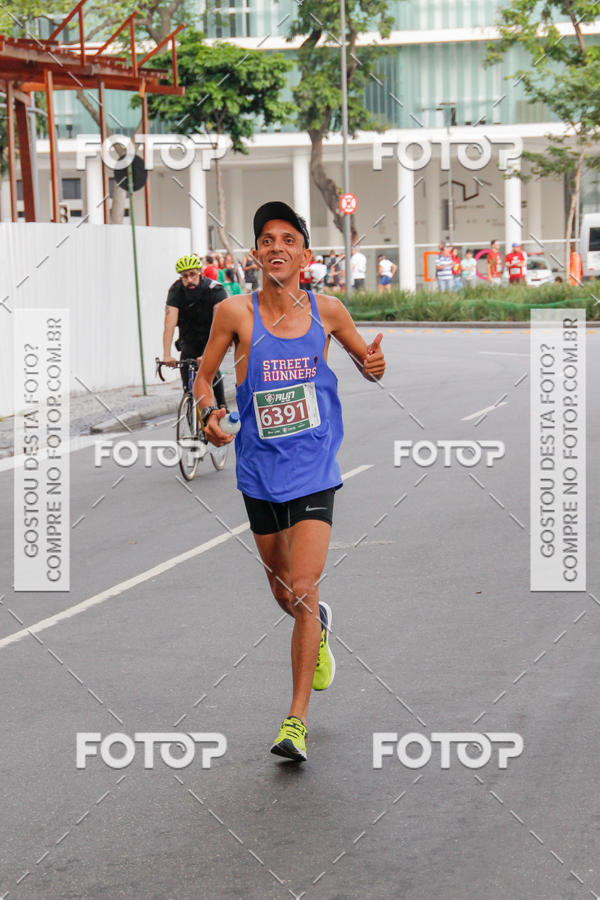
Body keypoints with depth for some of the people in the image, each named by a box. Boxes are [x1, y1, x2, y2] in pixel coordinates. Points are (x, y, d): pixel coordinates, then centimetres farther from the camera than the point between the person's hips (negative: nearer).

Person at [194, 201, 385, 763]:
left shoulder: (327, 311, -2)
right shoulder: (235, 312, -5)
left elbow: (364, 360, 14)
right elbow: (203, 376, 6)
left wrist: (374, 366, -9)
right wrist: (209, 413, -14)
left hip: (313, 470, -1)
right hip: (259, 470, 2)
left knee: (303, 590, -14)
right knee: (283, 592, 15)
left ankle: (297, 720, -5)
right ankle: (318, 630, 53)